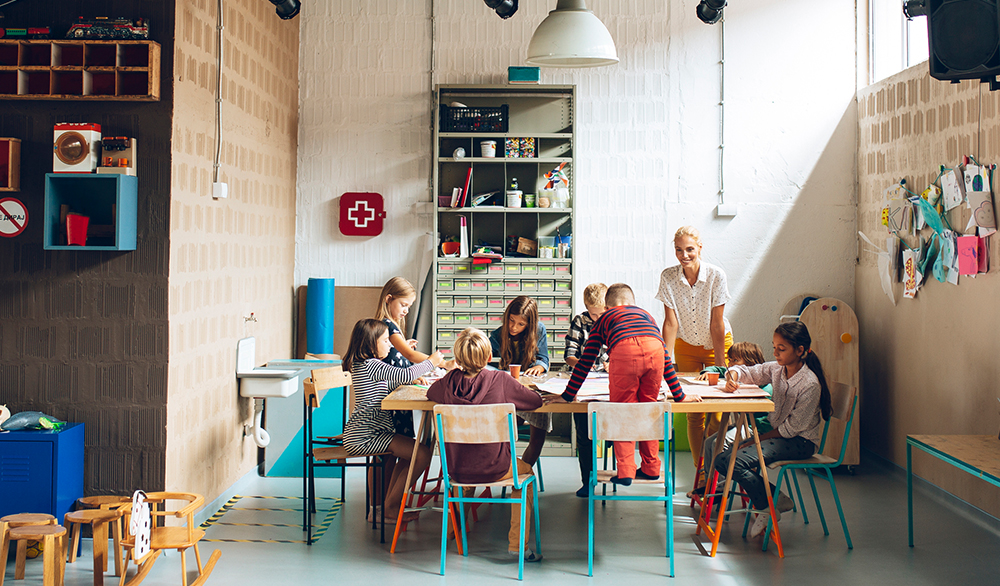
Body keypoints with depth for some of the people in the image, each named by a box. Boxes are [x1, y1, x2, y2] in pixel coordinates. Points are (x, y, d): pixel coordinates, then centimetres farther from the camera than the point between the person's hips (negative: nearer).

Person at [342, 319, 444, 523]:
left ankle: (389, 505, 24)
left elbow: (396, 379, 29)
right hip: (364, 437, -11)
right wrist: (431, 362, -9)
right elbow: (404, 375, -24)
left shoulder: (362, 365, 16)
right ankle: (391, 508, -2)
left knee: (413, 450, 26)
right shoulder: (371, 365, -17)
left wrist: (416, 378, 14)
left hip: (363, 433, 11)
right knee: (422, 454, -16)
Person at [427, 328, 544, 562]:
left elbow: (430, 393, 17)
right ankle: (517, 543, 25)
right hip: (494, 469, -3)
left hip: (456, 470, 3)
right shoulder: (500, 380, -15)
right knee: (525, 471, 28)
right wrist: (512, 393, 14)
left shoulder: (449, 382, -6)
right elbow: (536, 401, -2)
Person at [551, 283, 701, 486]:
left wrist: (568, 395, 41)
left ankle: (625, 471, 8)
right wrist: (679, 395, 48)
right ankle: (651, 468, 28)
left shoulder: (604, 319, 35)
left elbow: (586, 362, 34)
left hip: (624, 351, -2)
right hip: (654, 348, 3)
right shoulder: (645, 314, 41)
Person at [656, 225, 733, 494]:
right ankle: (701, 476, 8)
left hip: (717, 345, -2)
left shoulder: (715, 276, -19)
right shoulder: (668, 277, -13)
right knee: (693, 414, 0)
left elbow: (716, 324, -17)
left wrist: (720, 364, -15)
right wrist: (666, 360, -18)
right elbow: (671, 322, -13)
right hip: (686, 346, 2)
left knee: (716, 413, -9)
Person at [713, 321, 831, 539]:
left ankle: (768, 508, -2)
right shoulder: (776, 369, -1)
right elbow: (748, 371, 9)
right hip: (775, 432, 8)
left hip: (800, 442, -8)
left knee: (735, 461, -24)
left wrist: (756, 441, -16)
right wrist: (733, 375, -16)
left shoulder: (810, 385, -21)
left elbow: (790, 428, -18)